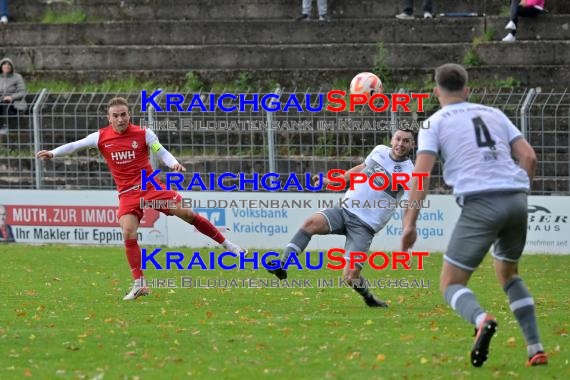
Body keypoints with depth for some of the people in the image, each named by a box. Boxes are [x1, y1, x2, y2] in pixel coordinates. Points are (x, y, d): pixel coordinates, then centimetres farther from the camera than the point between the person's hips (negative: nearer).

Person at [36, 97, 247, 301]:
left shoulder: (143, 134, -4)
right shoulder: (101, 137, -1)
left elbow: (162, 152, -3)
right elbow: (74, 146, -4)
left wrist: (174, 164, -23)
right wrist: (53, 153, -18)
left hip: (152, 186, -1)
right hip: (127, 194, 1)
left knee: (188, 214, -7)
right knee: (129, 235, -17)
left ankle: (227, 245, 10)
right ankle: (139, 285, -9)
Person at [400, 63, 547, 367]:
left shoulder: (434, 123, 9)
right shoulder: (493, 114, 23)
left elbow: (421, 173, -3)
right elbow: (529, 157, 15)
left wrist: (409, 223, -5)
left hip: (480, 203, -5)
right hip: (515, 197, 5)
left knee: (450, 284, 3)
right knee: (507, 273, 27)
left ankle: (481, 319, -31)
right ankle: (535, 349, 15)